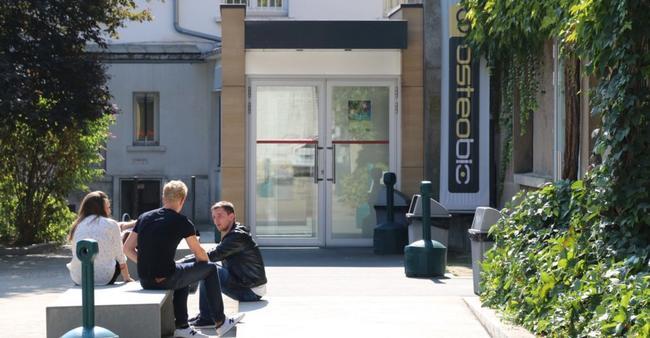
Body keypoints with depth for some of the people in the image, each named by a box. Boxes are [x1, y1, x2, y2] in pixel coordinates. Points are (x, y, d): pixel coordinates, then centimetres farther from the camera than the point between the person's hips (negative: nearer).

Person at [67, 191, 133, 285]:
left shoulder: (77, 225, 8)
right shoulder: (111, 225, 0)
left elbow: (76, 254, 13)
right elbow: (120, 257, 5)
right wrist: (127, 279, 19)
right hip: (104, 279, -3)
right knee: (118, 262, 26)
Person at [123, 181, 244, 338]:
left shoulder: (144, 217, 9)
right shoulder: (181, 222, -5)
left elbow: (127, 249, 9)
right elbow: (200, 255, 3)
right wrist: (205, 262, 25)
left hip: (145, 282, 6)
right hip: (165, 280, -6)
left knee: (182, 272, 35)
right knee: (210, 268, 14)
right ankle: (220, 322, 19)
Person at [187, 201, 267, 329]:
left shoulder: (238, 236, -18)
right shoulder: (229, 234, 13)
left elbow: (213, 255, -25)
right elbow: (216, 255, 9)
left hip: (252, 291, -10)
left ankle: (206, 318, -14)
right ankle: (204, 315, 14)